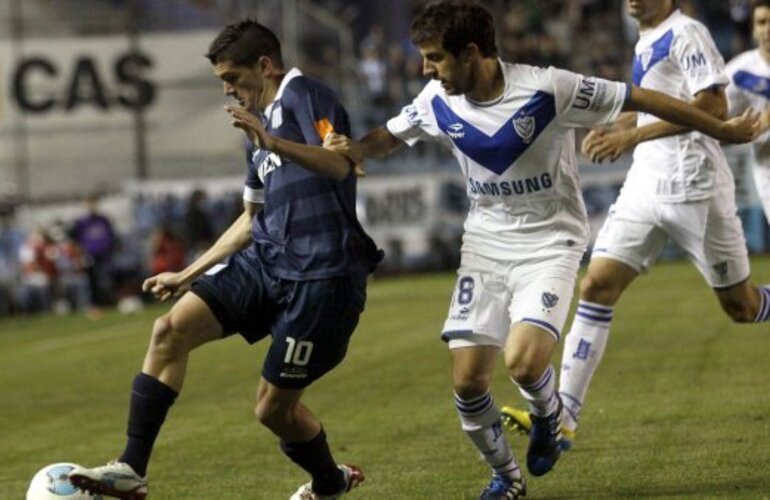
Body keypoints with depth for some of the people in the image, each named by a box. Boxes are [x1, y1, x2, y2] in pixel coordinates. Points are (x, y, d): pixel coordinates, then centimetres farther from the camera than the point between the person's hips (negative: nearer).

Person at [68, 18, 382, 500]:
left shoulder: (303, 94, -6)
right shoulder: (264, 122, 22)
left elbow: (339, 165, -23)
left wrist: (275, 144, -37)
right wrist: (188, 275, 28)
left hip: (322, 275, -9)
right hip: (266, 262, 9)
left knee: (274, 407, -1)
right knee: (171, 327, -12)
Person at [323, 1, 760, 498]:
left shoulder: (547, 89, -23)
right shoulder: (438, 103, -7)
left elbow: (642, 100, -15)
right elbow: (389, 138, 12)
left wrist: (723, 130, -9)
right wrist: (351, 149, -11)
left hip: (550, 242, -5)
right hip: (485, 244, 5)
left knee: (523, 362, -25)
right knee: (467, 380, -4)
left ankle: (548, 411, 12)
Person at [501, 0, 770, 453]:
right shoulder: (647, 42, 15)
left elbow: (714, 105, -20)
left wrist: (633, 136, -23)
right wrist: (612, 129, 10)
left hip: (694, 188, -7)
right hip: (646, 184, 7)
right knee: (597, 286, -7)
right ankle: (565, 414, -11)